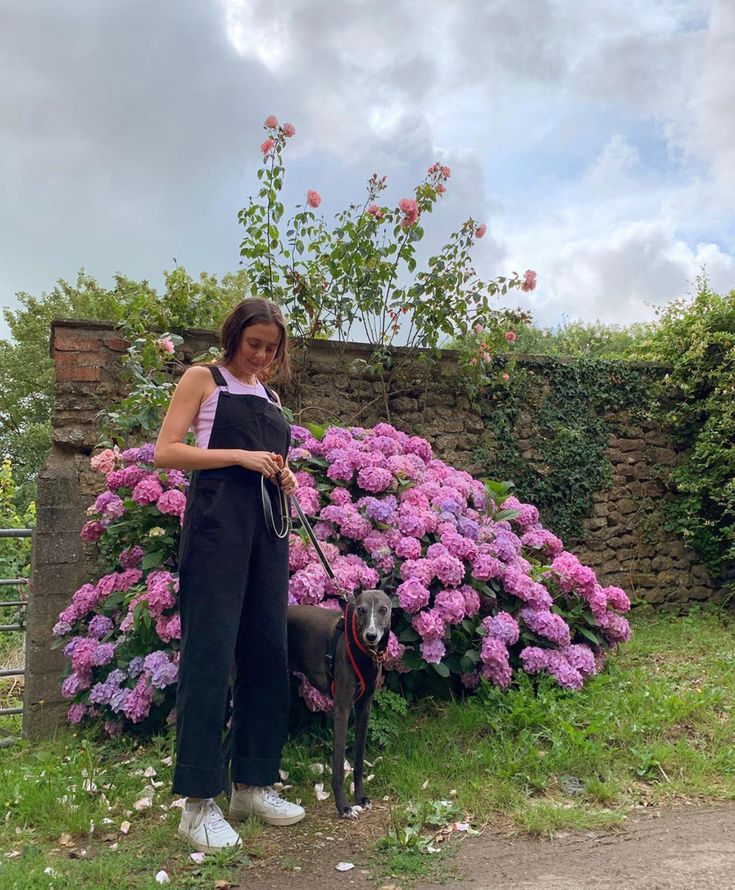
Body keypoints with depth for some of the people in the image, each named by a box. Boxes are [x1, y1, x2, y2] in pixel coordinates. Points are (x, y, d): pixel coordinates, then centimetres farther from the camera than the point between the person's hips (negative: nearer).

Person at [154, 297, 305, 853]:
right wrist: (241, 456, -13)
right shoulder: (203, 379, 5)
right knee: (211, 651, -8)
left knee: (267, 651, 6)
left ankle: (252, 784, 17)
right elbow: (166, 453, -5)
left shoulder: (269, 396, 21)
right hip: (218, 519, -6)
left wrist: (284, 476, 6)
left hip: (267, 523, 7)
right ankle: (199, 801, -1)